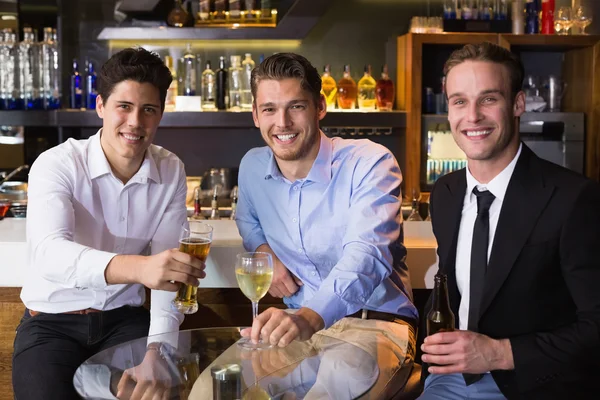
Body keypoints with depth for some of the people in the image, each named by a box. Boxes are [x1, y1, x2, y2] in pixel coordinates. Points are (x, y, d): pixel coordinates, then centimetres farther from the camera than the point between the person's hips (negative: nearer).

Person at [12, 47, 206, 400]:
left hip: (125, 318, 3)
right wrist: (137, 267, -52)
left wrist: (156, 351, -20)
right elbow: (51, 253, -33)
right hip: (52, 322, -2)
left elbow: (168, 265, -7)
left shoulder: (171, 172, -4)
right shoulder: (56, 165, -16)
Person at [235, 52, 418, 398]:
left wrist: (310, 317, -48)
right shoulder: (252, 167, 4)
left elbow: (366, 255, -30)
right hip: (298, 324, 5)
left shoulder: (370, 164, -14)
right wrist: (265, 253, 3)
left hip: (376, 323, -4)